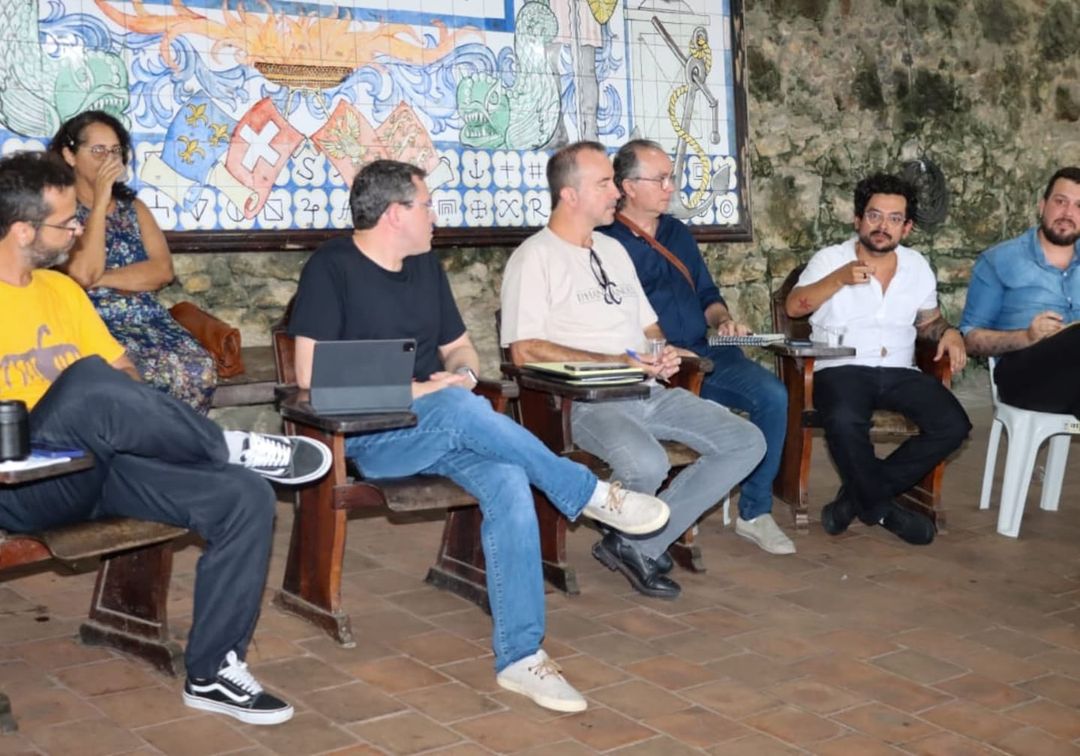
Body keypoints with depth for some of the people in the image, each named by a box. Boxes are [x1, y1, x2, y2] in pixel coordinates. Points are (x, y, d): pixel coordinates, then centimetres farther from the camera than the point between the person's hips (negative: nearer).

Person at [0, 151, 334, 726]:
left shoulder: (61, 288, 19)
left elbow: (123, 371, 20)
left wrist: (123, 415, -5)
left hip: (100, 463, 7)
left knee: (245, 496, -14)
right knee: (90, 383, -37)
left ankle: (212, 672, -6)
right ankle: (232, 447, -15)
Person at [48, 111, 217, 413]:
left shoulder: (134, 208, 19)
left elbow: (163, 271, 4)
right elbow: (83, 274, -14)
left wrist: (104, 278, -9)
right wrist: (101, 200, -10)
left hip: (148, 318, 5)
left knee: (200, 369, -25)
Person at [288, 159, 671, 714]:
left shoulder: (426, 267, 16)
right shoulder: (331, 268, -4)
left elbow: (459, 345, 25)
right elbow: (311, 373, -12)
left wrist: (462, 371, 0)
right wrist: (408, 391, -17)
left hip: (441, 430, 6)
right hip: (368, 436, -5)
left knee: (509, 484, -26)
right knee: (460, 410, -37)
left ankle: (519, 655, -26)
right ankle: (588, 494, -20)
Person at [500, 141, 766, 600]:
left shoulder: (613, 250, 22)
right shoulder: (535, 257, -4)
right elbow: (524, 351, -14)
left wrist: (663, 354, 4)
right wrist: (612, 361, -18)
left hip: (649, 391, 8)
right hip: (585, 402, -8)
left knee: (747, 443, -6)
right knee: (648, 464, -37)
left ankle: (638, 546, -6)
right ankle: (634, 542, 0)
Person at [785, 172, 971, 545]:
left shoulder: (917, 266, 15)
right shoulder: (829, 259, 3)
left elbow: (928, 320, 26)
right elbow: (793, 306, -9)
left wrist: (948, 332, 3)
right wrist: (839, 278, -21)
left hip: (899, 372, 5)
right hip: (842, 368, -4)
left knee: (953, 425, -20)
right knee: (845, 421, -38)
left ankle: (861, 495, -9)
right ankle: (882, 507, -11)